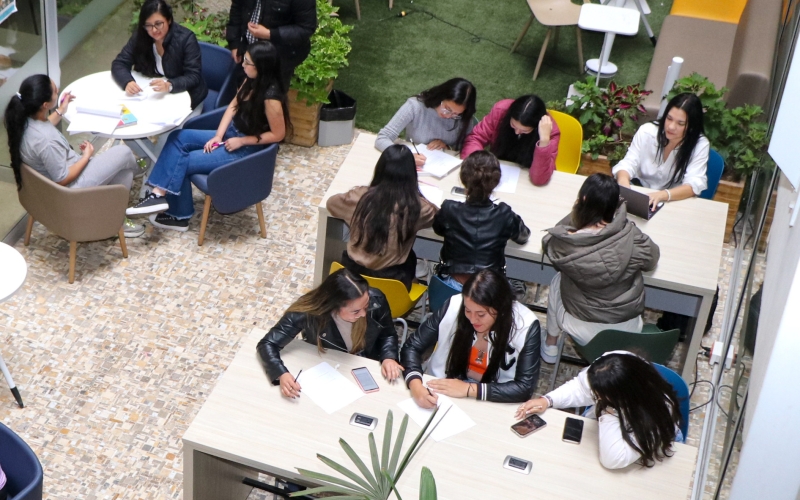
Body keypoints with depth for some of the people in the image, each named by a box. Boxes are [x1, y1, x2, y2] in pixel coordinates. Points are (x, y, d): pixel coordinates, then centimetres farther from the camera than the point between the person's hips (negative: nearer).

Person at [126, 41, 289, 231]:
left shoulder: (270, 97, -27)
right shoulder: (251, 81, -2)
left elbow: (278, 134, -21)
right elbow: (234, 106, 8)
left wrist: (241, 141, -17)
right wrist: (218, 135, -3)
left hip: (247, 149, -9)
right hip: (230, 134, 9)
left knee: (184, 162, -14)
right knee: (177, 138, -2)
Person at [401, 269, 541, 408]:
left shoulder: (526, 326, -18)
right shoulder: (454, 307, -16)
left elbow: (525, 386, -18)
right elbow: (412, 347, -8)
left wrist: (469, 389, -23)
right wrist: (416, 386, -26)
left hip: (493, 404, -1)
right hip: (445, 392, 1)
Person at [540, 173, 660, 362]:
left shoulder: (566, 244, -25)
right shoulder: (630, 235, -23)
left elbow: (548, 240, -1)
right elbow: (651, 259, -2)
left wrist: (576, 213, -4)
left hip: (585, 332, -1)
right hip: (629, 331, 2)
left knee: (558, 280, 28)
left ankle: (550, 346, 43)